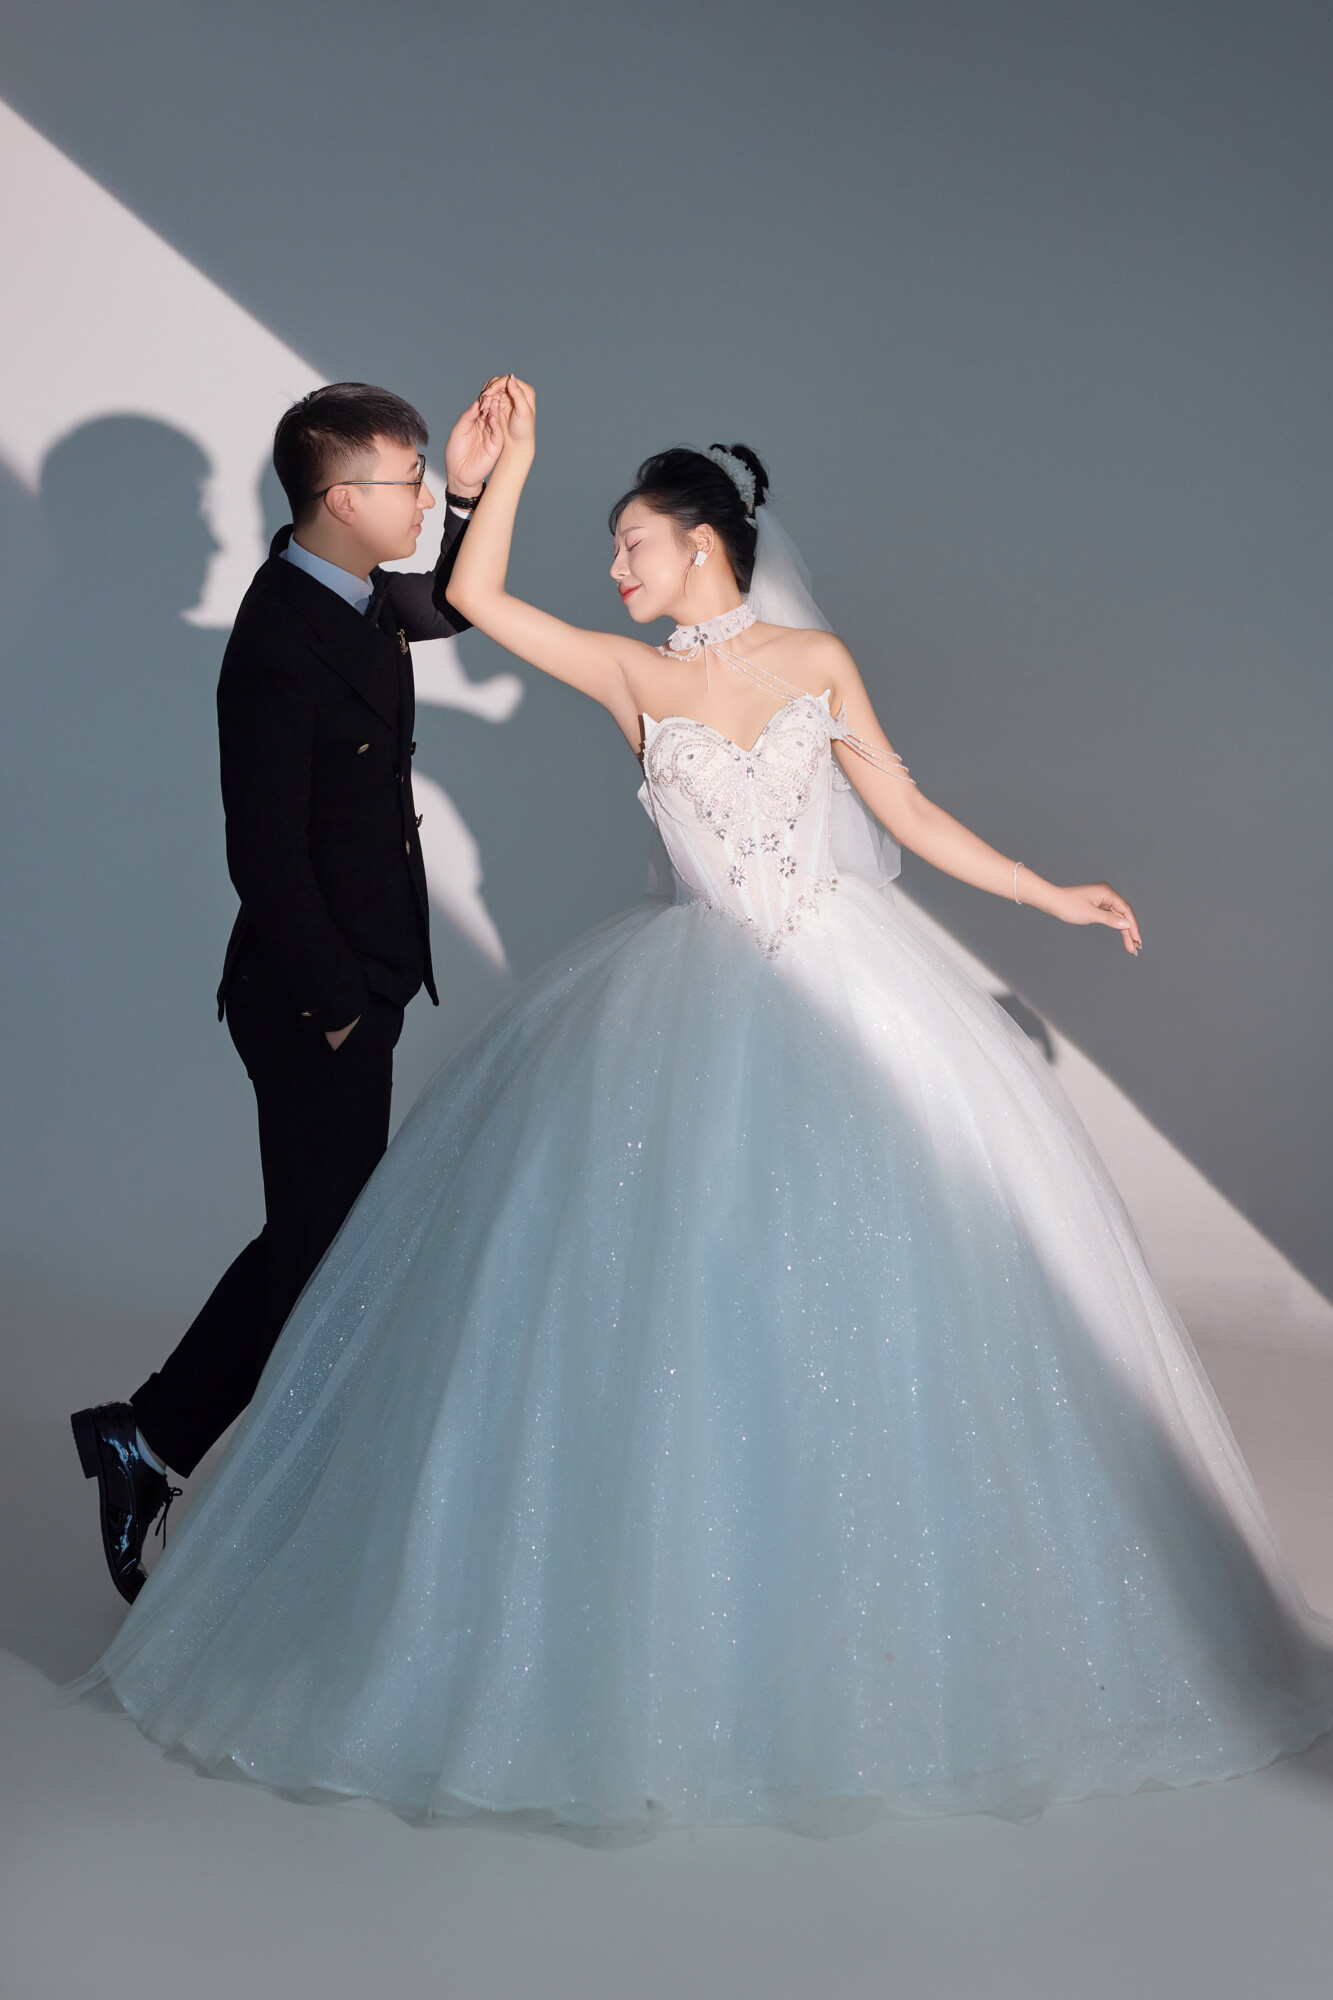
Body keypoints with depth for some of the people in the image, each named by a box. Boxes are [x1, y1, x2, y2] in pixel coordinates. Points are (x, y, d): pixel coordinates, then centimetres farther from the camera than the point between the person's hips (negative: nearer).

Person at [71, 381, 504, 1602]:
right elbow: (265, 856, -24)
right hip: (315, 1000, -9)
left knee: (326, 1238, 16)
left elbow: (454, 606, 26)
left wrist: (474, 490, 8)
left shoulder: (357, 597, 4)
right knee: (317, 1247, 1)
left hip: (359, 984, 10)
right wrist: (331, 1003, -16)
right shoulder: (280, 644, -23)